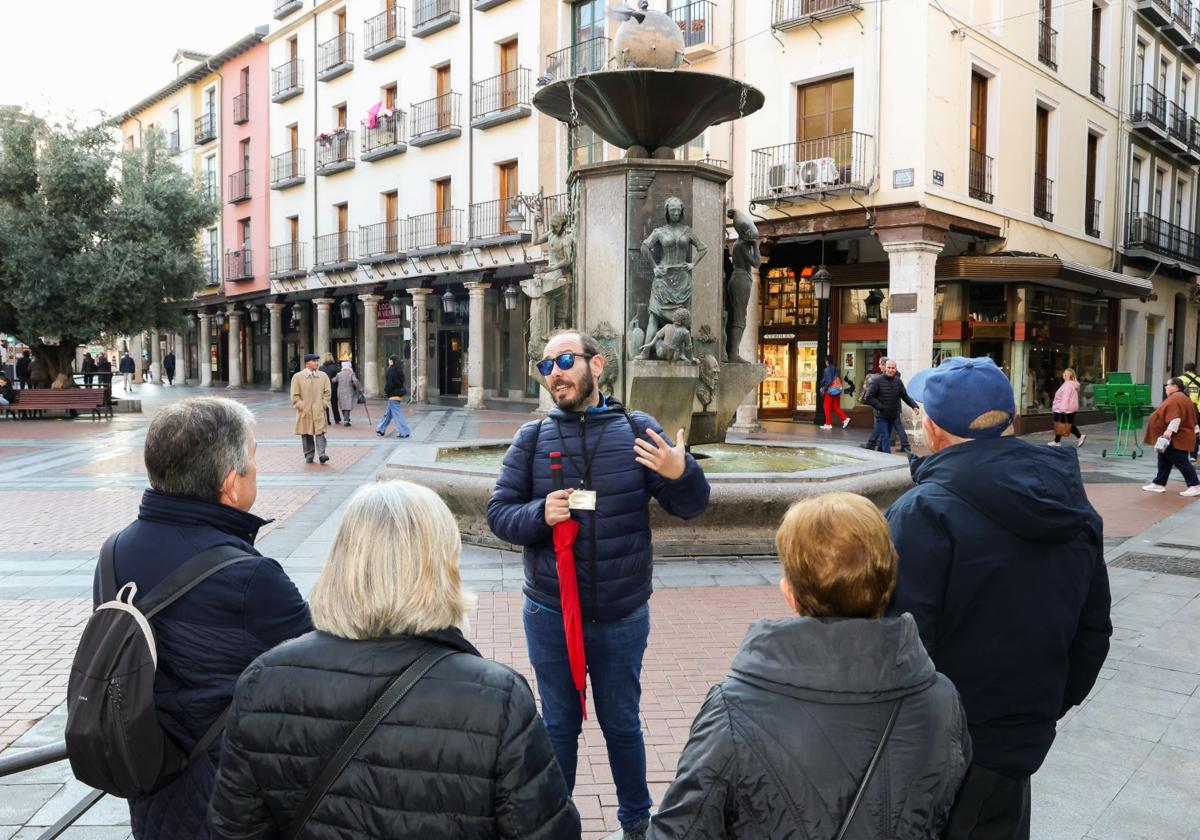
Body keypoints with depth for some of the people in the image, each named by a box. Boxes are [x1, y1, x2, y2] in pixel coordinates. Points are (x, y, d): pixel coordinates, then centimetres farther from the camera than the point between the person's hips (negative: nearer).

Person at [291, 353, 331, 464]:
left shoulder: (323, 376, 7)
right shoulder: (298, 377, 1)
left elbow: (327, 392, 10)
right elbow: (295, 396, 1)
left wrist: (324, 404, 1)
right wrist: (302, 407, -7)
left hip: (319, 411, 1)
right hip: (304, 412, -1)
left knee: (320, 433, -9)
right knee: (306, 435, 6)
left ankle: (322, 454, -13)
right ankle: (308, 456, 14)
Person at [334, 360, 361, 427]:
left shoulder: (339, 374, 3)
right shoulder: (351, 374, -7)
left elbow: (334, 381, 8)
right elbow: (355, 381, -22)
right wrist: (360, 388, -13)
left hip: (340, 392, 3)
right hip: (349, 392, -3)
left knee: (342, 406, 16)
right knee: (348, 406, -3)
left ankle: (345, 419, 27)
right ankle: (346, 420, -12)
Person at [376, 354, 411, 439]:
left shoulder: (391, 370, -15)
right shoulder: (398, 370, 10)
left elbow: (389, 383, -18)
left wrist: (386, 392, -6)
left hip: (393, 395, -9)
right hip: (399, 394, 9)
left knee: (396, 413, -6)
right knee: (389, 413, 17)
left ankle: (404, 432, -8)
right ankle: (381, 429, 28)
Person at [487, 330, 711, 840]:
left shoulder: (636, 430, -5)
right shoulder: (532, 438, -2)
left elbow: (691, 507, -7)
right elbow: (498, 512, -3)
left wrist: (681, 472, -29)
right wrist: (539, 515, -24)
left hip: (622, 616, 0)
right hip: (550, 616, 1)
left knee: (622, 724, 18)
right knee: (559, 725, 18)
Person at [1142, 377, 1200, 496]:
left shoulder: (1176, 399, -19)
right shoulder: (1175, 398, 16)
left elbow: (1176, 418, -30)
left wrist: (1168, 432, -34)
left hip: (1176, 439, -11)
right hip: (1173, 438, 11)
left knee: (1181, 462, -7)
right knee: (1164, 461, 14)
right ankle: (1159, 484, 18)